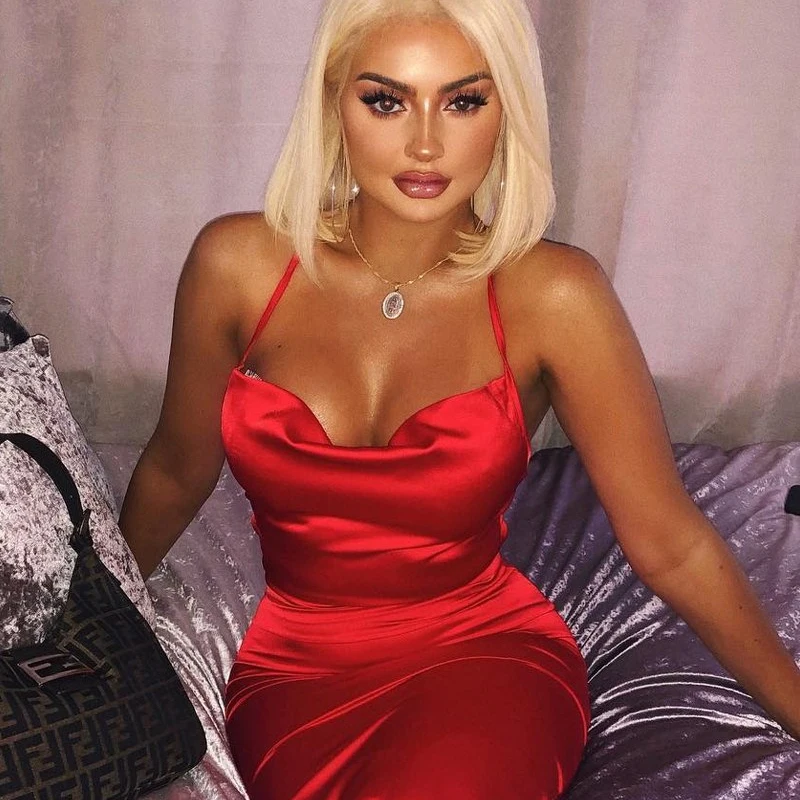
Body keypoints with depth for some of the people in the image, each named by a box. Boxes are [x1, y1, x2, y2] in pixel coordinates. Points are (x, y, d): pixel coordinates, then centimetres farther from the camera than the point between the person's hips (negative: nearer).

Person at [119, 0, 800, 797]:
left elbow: (671, 546, -6)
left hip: (489, 651, -1)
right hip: (297, 672, 2)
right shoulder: (238, 265, -7)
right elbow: (175, 473, 10)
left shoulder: (549, 296, -12)